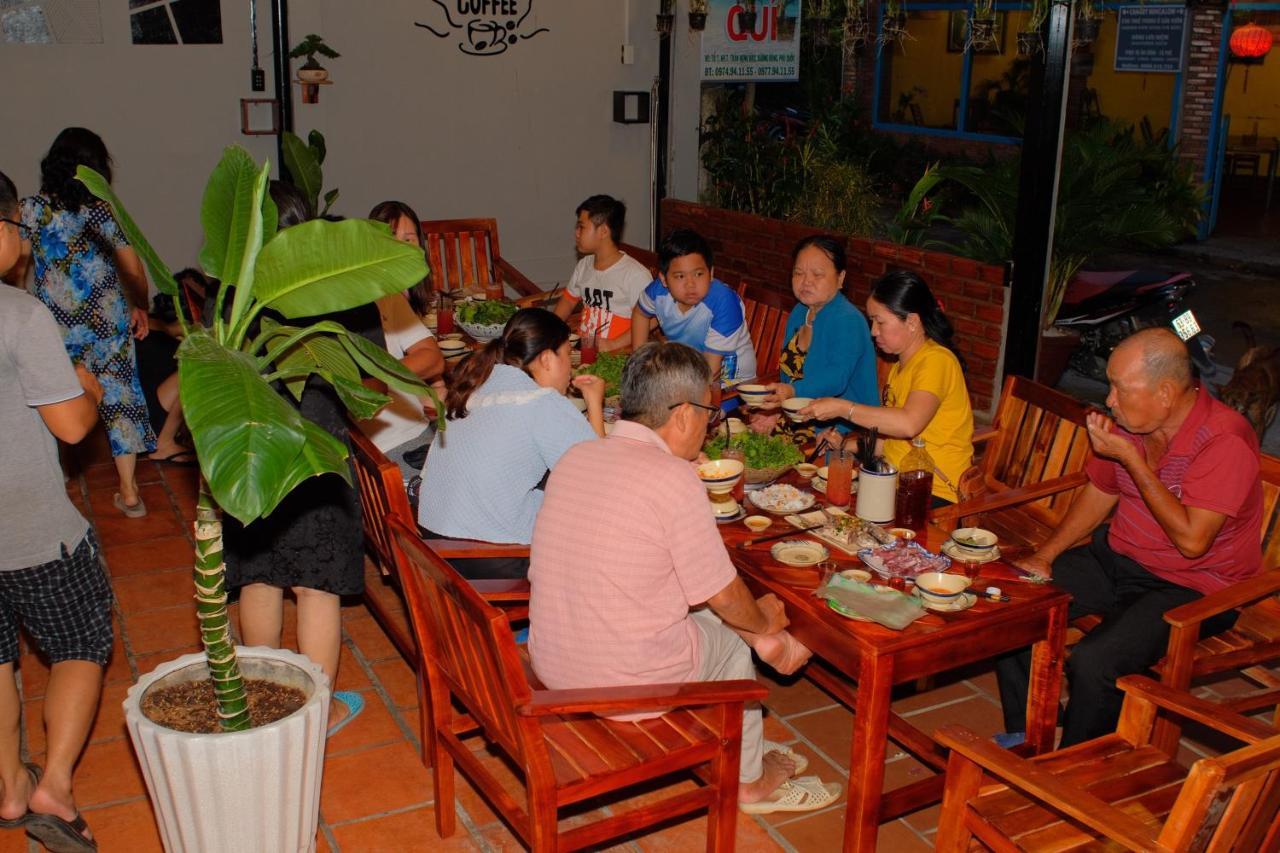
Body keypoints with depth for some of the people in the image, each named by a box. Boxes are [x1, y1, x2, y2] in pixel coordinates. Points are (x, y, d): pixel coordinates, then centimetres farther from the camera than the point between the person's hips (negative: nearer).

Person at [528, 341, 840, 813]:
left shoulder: (575, 457, 2)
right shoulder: (673, 478, -21)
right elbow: (722, 594, -12)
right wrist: (765, 620, 14)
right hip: (625, 684, -7)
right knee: (730, 633, 21)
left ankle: (747, 751, 42)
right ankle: (749, 779, 39)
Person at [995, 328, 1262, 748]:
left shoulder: (1225, 441, -23)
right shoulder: (1130, 423, -1)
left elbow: (1192, 541, -28)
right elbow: (1099, 495, 14)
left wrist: (1131, 458, -26)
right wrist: (1043, 556, 2)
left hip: (1190, 586, -7)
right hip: (1116, 558, 8)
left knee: (1092, 662, -29)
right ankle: (1024, 735, 9)